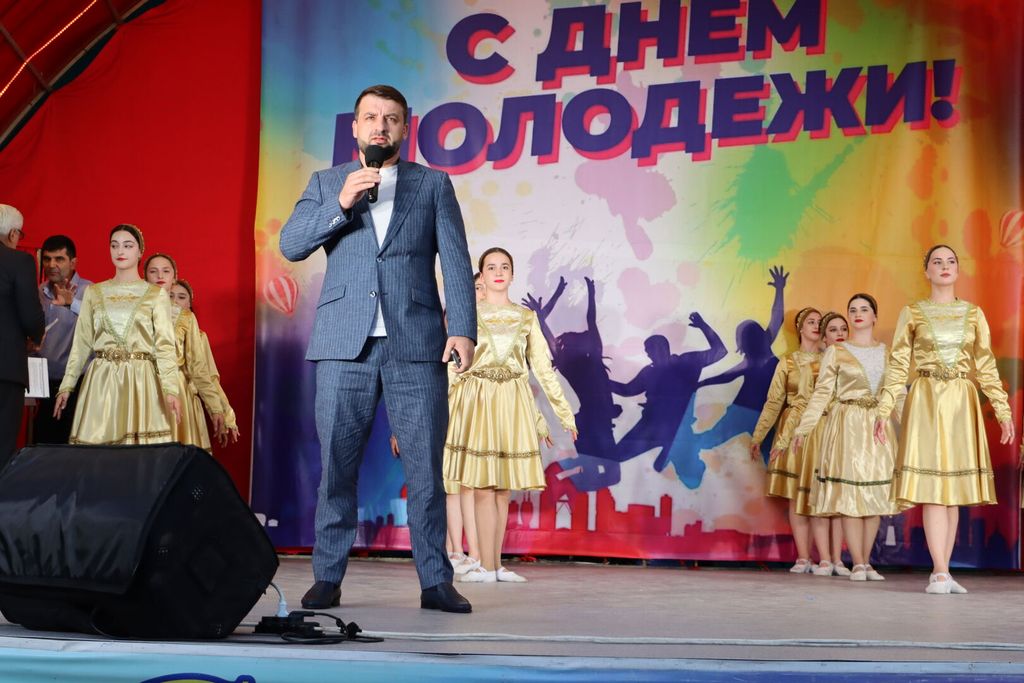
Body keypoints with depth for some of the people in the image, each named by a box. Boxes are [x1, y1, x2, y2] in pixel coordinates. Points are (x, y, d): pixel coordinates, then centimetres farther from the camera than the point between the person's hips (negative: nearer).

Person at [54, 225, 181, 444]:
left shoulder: (157, 294, 5)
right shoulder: (93, 292, 13)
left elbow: (164, 345, -2)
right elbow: (81, 343, 13)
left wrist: (171, 388, -15)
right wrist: (66, 386, 5)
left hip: (141, 381, -2)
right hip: (101, 381, 2)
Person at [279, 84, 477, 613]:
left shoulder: (434, 185, 13)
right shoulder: (326, 184, 15)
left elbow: (456, 262, 6)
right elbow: (290, 245, 3)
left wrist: (463, 329, -7)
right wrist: (341, 203, -11)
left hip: (416, 344, -1)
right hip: (345, 345, 1)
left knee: (426, 468, -1)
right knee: (336, 467, 2)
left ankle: (435, 582, 5)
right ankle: (327, 578, 10)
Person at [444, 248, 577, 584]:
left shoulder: (527, 317, 11)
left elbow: (542, 366, 11)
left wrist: (563, 411, 9)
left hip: (513, 403, 2)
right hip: (477, 401, -2)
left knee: (503, 487, 4)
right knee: (483, 485, -7)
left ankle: (494, 564, 8)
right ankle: (488, 566, -7)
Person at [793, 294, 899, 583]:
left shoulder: (887, 352, 12)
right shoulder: (836, 351, 4)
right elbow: (822, 393, 0)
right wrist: (803, 429, -8)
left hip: (880, 428, 3)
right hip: (847, 426, -3)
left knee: (875, 495, 4)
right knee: (850, 494, -5)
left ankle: (866, 562, 12)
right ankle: (858, 564, 0)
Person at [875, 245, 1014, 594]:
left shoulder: (973, 314, 11)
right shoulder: (912, 313, 5)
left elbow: (986, 367, 9)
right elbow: (898, 367, 2)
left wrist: (1003, 410, 2)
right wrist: (883, 411, -5)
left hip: (962, 404, 3)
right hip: (926, 401, -3)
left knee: (954, 489, 2)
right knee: (932, 487, -10)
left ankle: (941, 572, 5)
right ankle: (940, 572, -14)